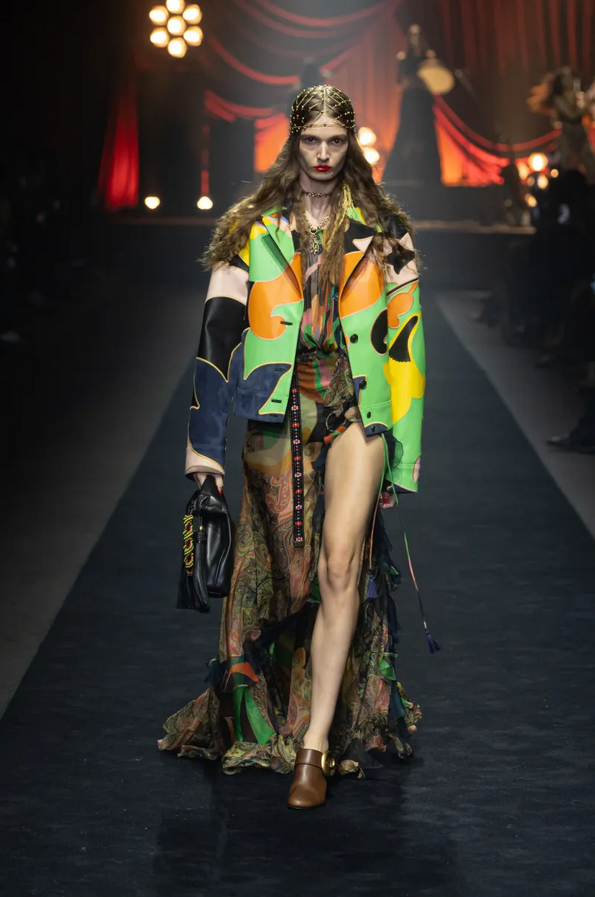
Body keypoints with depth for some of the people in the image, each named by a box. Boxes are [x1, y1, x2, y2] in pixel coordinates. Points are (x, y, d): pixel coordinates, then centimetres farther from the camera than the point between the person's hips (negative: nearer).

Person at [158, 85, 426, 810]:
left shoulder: (382, 234, 10)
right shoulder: (253, 232, 7)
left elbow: (403, 341, 12)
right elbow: (219, 332, 5)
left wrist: (403, 452, 9)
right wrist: (206, 440, -2)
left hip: (356, 411, -1)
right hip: (277, 415, 1)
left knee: (340, 563, -16)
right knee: (285, 571, 3)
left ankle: (315, 745, -14)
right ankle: (262, 719, 23)